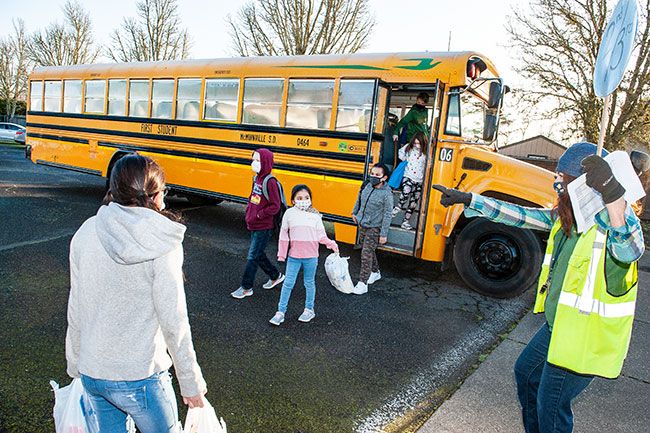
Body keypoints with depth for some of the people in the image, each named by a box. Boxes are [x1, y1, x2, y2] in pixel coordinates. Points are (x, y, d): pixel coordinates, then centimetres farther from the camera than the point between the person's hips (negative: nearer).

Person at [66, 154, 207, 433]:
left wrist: (75, 363, 16)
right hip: (140, 377, -4)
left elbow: (76, 310, 1)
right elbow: (173, 321, -17)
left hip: (91, 373, 5)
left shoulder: (86, 233, -5)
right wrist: (191, 383, -6)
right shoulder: (161, 244, -19)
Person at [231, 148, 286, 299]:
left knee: (252, 257, 0)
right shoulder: (257, 178, 7)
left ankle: (246, 288, 14)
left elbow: (275, 206, -20)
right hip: (254, 226, 9)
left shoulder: (270, 182, -19)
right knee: (258, 255, 18)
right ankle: (276, 276, 36)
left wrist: (259, 215, -18)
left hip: (264, 228, -8)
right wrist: (248, 214, 8)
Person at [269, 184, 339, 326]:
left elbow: (320, 235, 2)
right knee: (288, 283, 3)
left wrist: (331, 243, -15)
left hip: (311, 256, 0)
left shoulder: (315, 215, -1)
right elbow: (284, 235, 2)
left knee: (309, 283, 12)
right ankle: (281, 312, 13)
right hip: (294, 256, 0)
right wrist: (282, 254, 2)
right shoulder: (289, 213, -3)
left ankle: (309, 310, 28)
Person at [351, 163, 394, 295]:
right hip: (362, 225, 7)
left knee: (366, 254, -7)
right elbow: (359, 199, 17)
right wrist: (355, 212, 26)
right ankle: (375, 272, 41)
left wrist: (384, 234, -17)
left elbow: (387, 215, -17)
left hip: (374, 228, -6)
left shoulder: (387, 194, -20)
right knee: (368, 251, 20)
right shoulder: (366, 185, -3)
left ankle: (362, 284, 0)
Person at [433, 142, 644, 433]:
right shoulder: (565, 216, 0)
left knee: (551, 405, 6)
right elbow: (519, 215, 5)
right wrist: (467, 199, 3)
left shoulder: (612, 220, -25)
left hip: (585, 339, -9)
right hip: (557, 326, 9)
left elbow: (630, 250, -48)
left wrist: (613, 196, -67)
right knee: (526, 372, 26)